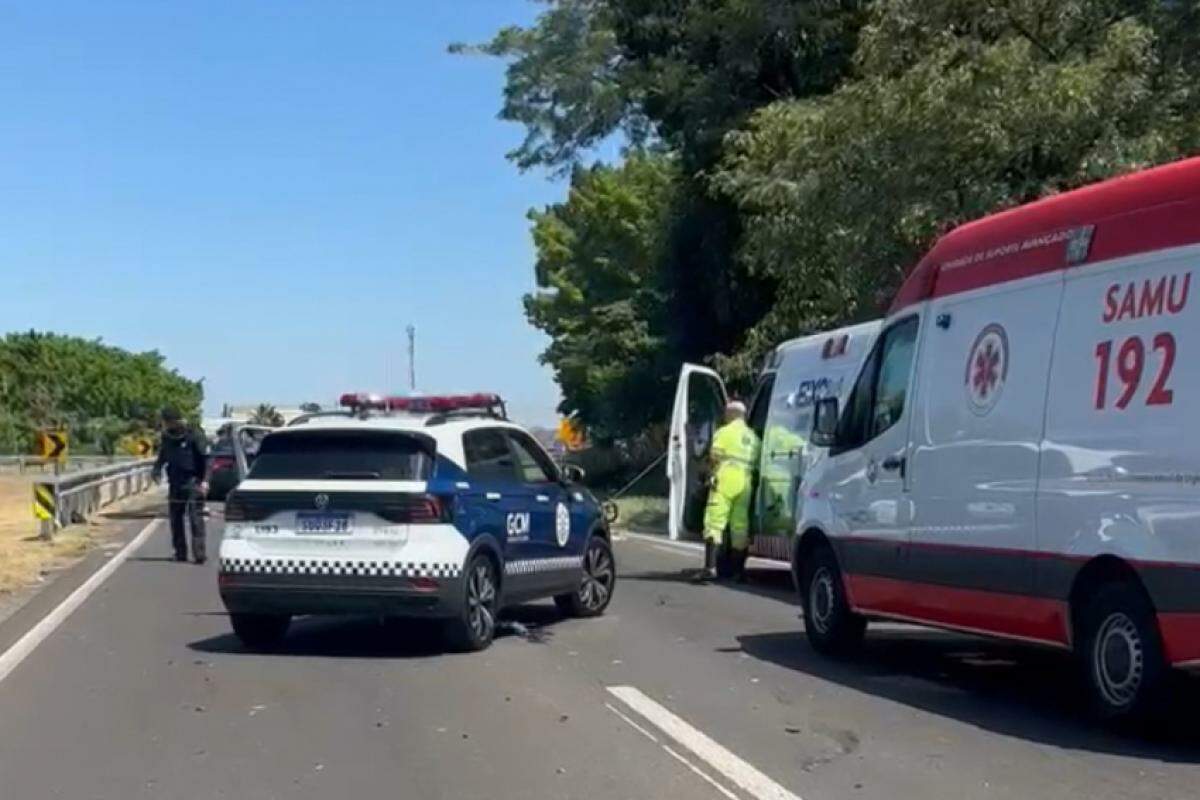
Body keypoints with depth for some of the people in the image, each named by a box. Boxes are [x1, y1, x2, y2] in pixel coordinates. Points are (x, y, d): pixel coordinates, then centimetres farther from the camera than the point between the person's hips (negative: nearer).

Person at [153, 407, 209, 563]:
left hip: (192, 482, -6)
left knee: (195, 518, -11)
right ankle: (180, 552, 17)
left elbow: (204, 457, -8)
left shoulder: (194, 435, -7)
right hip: (175, 483, 6)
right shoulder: (166, 438, 10)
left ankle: (199, 553, -14)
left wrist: (203, 480, -15)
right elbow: (162, 457, 24)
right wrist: (157, 470, 4)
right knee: (175, 518, 8)